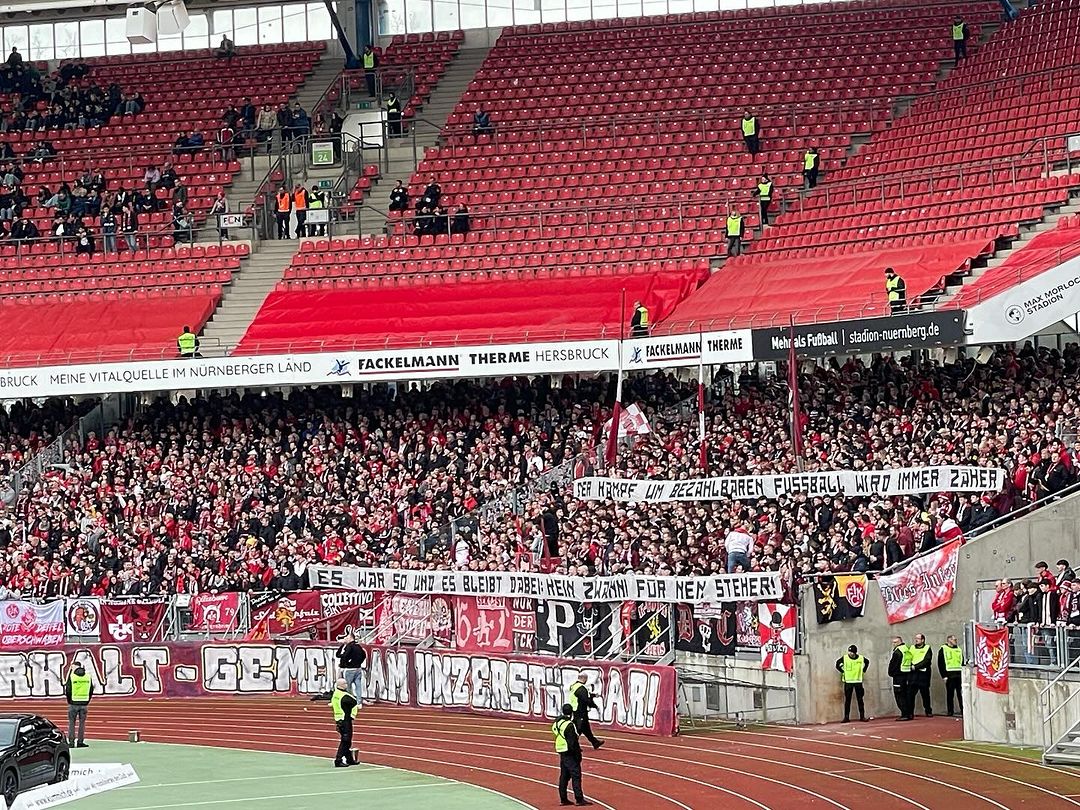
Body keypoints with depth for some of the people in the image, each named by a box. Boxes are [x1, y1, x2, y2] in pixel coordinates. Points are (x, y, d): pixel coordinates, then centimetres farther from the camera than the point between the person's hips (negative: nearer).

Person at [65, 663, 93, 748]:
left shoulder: (71, 676, -7)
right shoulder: (88, 677, 4)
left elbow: (68, 690, -6)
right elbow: (91, 691, 8)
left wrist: (69, 701, 8)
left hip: (73, 703, -3)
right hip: (84, 704, 3)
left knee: (71, 722, 6)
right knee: (82, 722, 8)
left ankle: (71, 741, 3)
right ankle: (80, 742, 6)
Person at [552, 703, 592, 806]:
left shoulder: (557, 722, 8)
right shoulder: (569, 725, -19)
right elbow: (572, 742, -21)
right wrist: (578, 754, -13)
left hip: (562, 753, 9)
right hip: (570, 754, -9)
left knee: (564, 776, 14)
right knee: (576, 775, -6)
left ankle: (563, 799, 17)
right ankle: (579, 799, -9)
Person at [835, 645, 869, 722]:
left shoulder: (861, 658, -1)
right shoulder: (844, 658, -6)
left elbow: (867, 662, 19)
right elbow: (837, 665, 3)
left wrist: (863, 671, 10)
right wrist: (843, 672, -2)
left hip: (858, 682, 1)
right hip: (848, 682, -1)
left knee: (860, 700, 4)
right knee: (847, 700, -1)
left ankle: (862, 716, 9)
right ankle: (846, 717, 3)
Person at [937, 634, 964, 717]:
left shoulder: (959, 650, 18)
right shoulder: (943, 650, 4)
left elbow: (962, 663, 21)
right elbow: (940, 664, -1)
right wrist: (944, 676, -8)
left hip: (959, 675, 3)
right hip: (949, 675, -3)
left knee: (961, 694, -1)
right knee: (950, 694, 0)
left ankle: (963, 710, 1)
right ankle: (950, 711, 5)